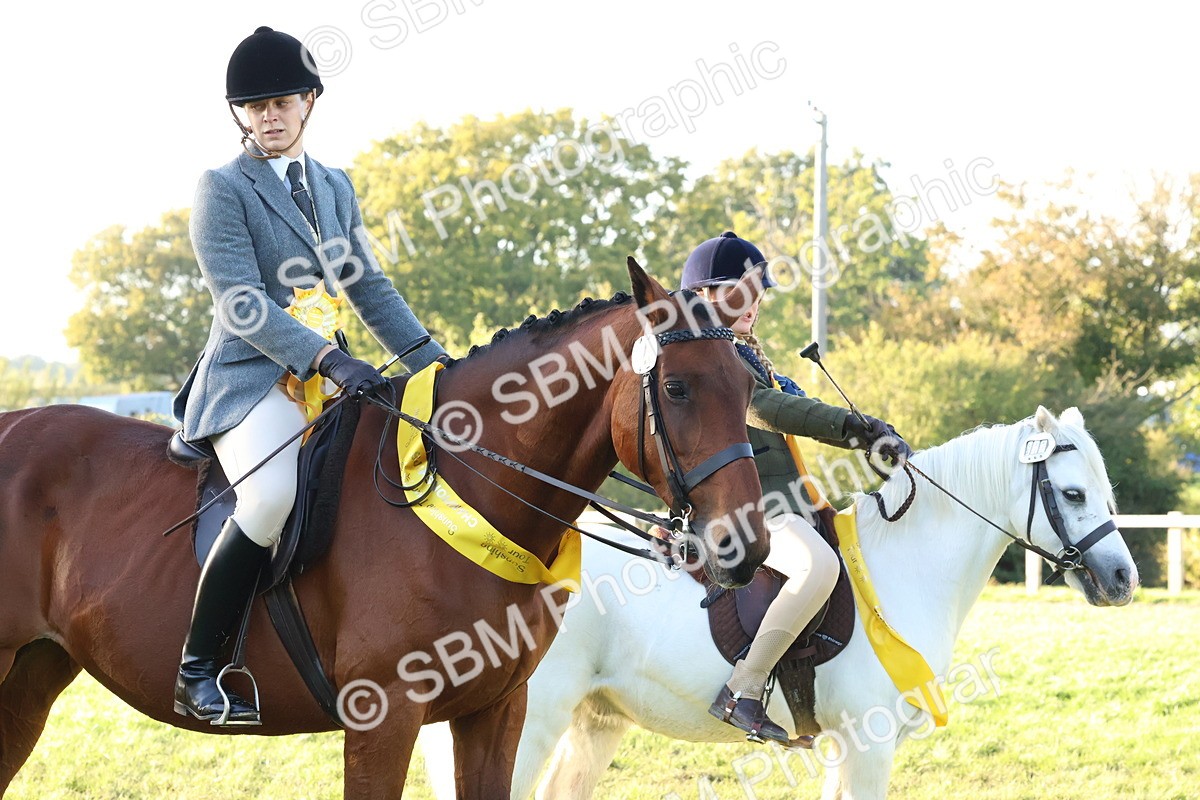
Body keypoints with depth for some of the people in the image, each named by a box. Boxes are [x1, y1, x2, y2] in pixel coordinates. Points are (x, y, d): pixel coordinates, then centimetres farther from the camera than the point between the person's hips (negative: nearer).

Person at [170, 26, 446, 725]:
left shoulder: (336, 187, 18)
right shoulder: (223, 190, -2)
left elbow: (370, 288, 22)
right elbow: (242, 306, -13)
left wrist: (436, 364, 10)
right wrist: (327, 360, -25)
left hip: (327, 374, 7)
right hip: (250, 379, -7)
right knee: (273, 495, -33)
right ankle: (197, 672, -25)